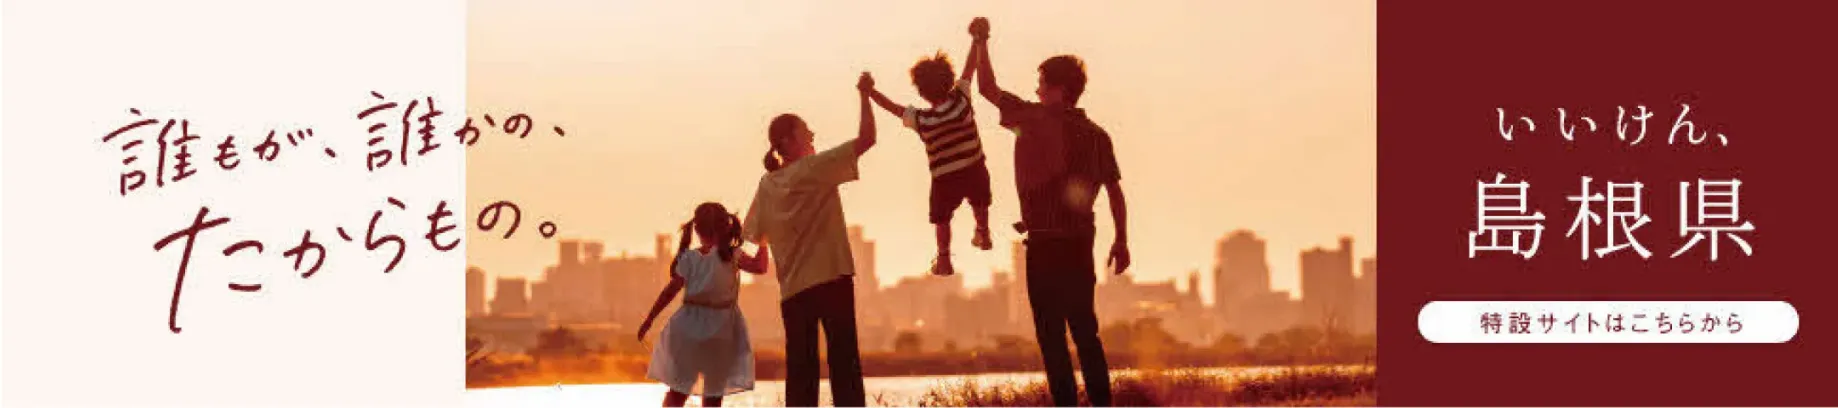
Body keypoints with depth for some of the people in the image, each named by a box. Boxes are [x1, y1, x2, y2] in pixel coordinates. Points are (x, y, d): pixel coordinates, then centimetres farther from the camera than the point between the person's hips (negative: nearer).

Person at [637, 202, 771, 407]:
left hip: (688, 330, 2)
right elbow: (760, 267, -16)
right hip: (720, 331, -2)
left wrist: (648, 320, 6)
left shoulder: (689, 258, -1)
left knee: (678, 390, 10)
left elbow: (669, 292, -1)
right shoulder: (732, 255, -9)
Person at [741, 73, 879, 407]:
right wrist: (865, 95, 0)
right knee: (843, 360, -4)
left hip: (793, 287, 5)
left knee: (800, 367, 5)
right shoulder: (815, 167, -6)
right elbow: (867, 138, -10)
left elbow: (757, 236, 12)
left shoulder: (767, 185, 9)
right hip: (831, 278, -5)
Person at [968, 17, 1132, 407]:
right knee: (1085, 331, 14)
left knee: (1051, 334, -1)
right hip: (1081, 242, 5)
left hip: (1045, 243, -5)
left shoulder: (1035, 120, -8)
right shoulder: (1097, 135, 5)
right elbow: (1115, 190, 6)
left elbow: (988, 89, 1)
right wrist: (1122, 240, 13)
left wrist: (981, 42, 13)